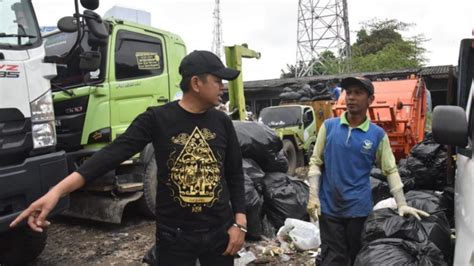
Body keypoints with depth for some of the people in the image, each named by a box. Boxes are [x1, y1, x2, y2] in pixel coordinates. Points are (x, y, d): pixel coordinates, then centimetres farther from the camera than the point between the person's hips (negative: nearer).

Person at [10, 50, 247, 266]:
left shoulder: (222, 122, 0)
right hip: (174, 235, -3)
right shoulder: (157, 119, -9)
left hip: (219, 232, 3)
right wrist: (57, 191, -27)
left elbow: (235, 175, 5)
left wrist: (240, 223, -1)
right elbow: (112, 154, -17)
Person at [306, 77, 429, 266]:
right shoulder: (328, 126, -1)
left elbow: (391, 170, 4)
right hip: (329, 207, 0)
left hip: (359, 208, 1)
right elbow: (315, 162, 0)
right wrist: (313, 196, -8)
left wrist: (402, 204, -2)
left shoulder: (378, 134, -1)